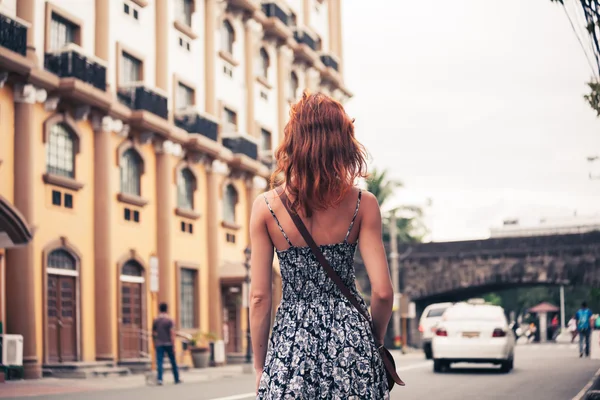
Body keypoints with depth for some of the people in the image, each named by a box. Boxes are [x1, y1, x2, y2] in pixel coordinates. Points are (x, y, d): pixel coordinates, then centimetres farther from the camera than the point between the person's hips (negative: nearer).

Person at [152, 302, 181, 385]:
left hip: (159, 344, 2)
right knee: (173, 362, 10)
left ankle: (159, 379, -16)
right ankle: (177, 379, 19)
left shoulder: (155, 320, 3)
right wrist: (173, 346, -11)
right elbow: (172, 334, -12)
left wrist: (154, 344, 21)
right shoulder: (169, 320, -8)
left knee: (159, 362, -2)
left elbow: (153, 333, 9)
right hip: (168, 344, -2)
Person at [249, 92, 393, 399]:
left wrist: (260, 367, 6)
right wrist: (375, 341, 11)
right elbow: (383, 292, -7)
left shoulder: (265, 206, -4)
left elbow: (259, 298, -4)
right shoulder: (362, 204, -5)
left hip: (292, 338, 0)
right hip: (349, 333, 0)